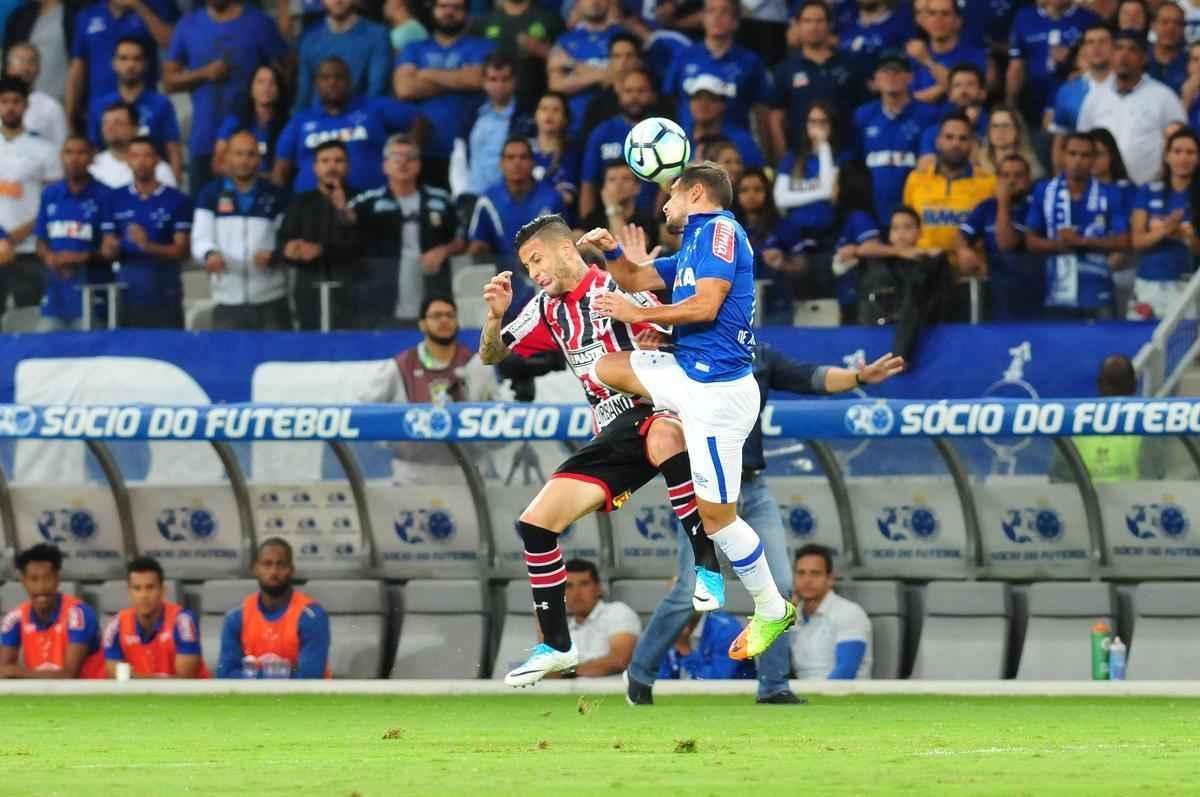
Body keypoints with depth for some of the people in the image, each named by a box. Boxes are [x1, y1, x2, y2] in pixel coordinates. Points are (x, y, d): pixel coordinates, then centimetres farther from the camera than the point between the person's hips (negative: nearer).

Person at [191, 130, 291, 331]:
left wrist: (274, 256, -17)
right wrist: (210, 254, -21)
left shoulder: (276, 196, 6)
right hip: (228, 301, 0)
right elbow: (200, 240, 2)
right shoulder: (210, 195, 7)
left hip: (271, 301, 0)